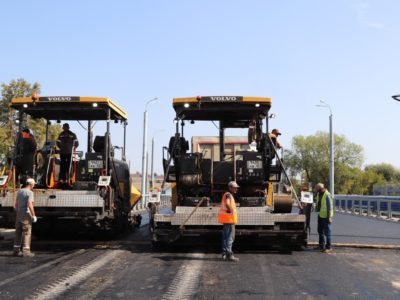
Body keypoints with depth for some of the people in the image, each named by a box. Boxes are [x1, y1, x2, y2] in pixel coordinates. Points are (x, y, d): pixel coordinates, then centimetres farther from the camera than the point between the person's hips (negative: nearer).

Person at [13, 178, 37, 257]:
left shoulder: (19, 191, 12)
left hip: (19, 214, 8)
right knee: (27, 233, -3)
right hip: (26, 214, -8)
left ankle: (16, 250, 15)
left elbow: (16, 204, 16)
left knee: (18, 233, 11)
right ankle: (26, 251, -4)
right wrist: (34, 215, -17)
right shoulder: (30, 192, -12)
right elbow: (29, 205, -22)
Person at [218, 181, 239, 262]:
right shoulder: (228, 195, -14)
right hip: (229, 219, -11)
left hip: (226, 220, 11)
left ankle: (224, 254, 21)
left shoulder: (228, 195, 19)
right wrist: (231, 211, -24)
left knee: (225, 237, 14)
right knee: (230, 237, -9)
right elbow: (227, 204, -35)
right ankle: (229, 255, -9)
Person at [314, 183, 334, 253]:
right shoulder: (318, 194, 5)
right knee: (320, 231, 18)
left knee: (327, 231, -2)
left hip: (325, 216, -9)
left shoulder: (327, 195, -21)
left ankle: (329, 247, 5)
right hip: (320, 215, 9)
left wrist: (329, 217, -20)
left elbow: (330, 207, -20)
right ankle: (321, 245, 30)